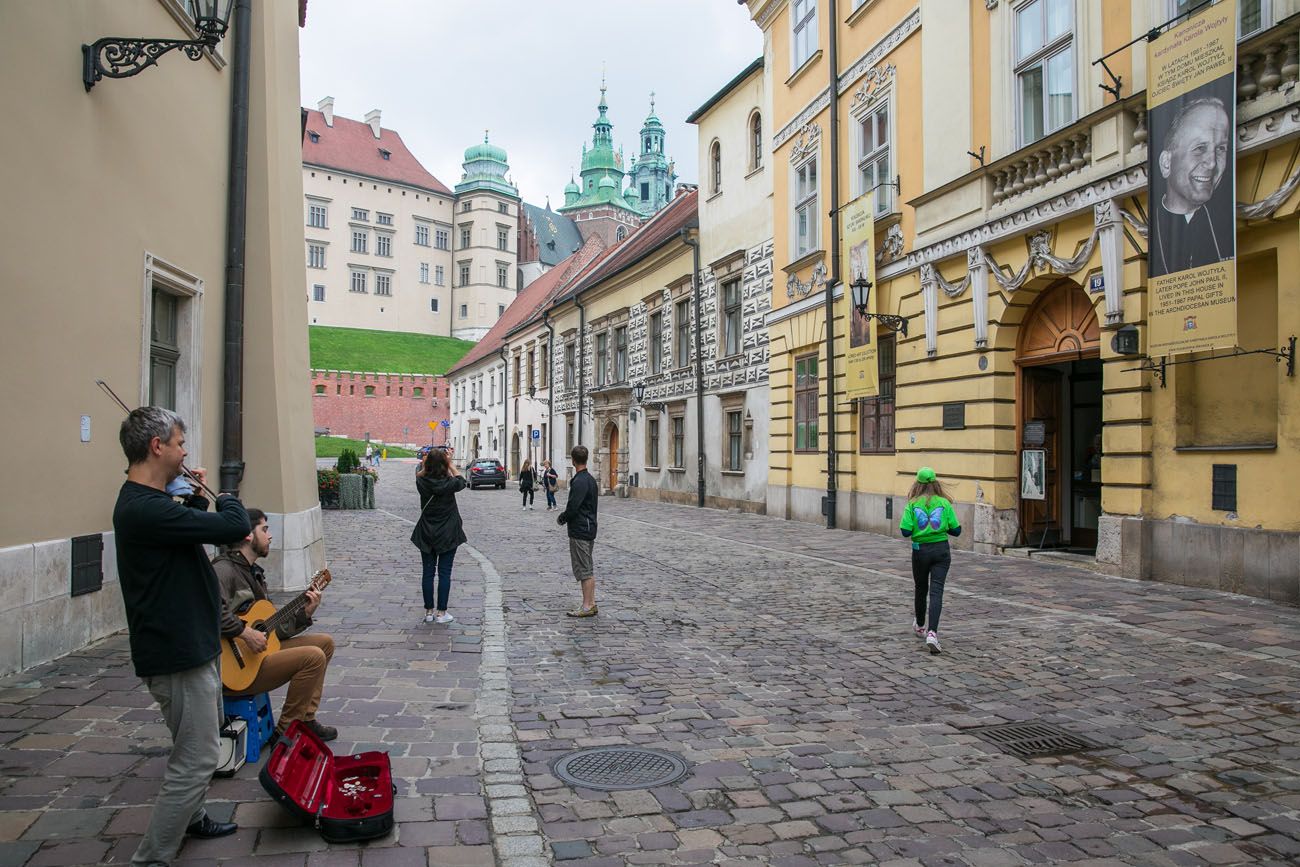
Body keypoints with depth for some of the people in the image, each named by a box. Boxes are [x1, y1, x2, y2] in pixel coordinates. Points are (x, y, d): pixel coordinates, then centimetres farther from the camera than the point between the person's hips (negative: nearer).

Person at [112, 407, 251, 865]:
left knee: (204, 738, 26)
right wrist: (225, 499, -7)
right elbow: (236, 526, -28)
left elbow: (187, 532, 22)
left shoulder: (146, 502, 7)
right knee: (196, 759, -2)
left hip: (191, 642, 11)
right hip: (178, 653, -11)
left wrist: (198, 500, 7)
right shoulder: (145, 509, -27)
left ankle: (190, 818, 44)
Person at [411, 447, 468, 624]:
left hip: (426, 534, 3)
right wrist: (451, 465, 14)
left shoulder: (422, 482, -9)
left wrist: (424, 462, 23)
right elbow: (461, 481, 8)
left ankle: (429, 612, 16)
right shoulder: (449, 483, -16)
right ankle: (441, 613, 6)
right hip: (447, 534, -3)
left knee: (428, 572, 10)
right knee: (444, 573, 3)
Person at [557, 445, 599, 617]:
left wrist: (561, 518, -3)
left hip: (579, 531, -10)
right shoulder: (590, 479, 12)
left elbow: (573, 508, -23)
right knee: (588, 569, 14)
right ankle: (591, 603, 20)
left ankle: (587, 606, 1)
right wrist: (565, 516, 12)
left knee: (583, 570, -4)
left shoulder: (579, 482, -18)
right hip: (590, 528, 10)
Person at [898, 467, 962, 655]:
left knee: (920, 589, 19)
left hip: (920, 550, 1)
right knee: (936, 591, -5)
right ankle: (932, 633, -19)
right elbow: (956, 530, -1)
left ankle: (920, 626, 38)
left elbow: (905, 531, -10)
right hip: (941, 550, 0)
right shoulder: (944, 503, -1)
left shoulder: (912, 504, -3)